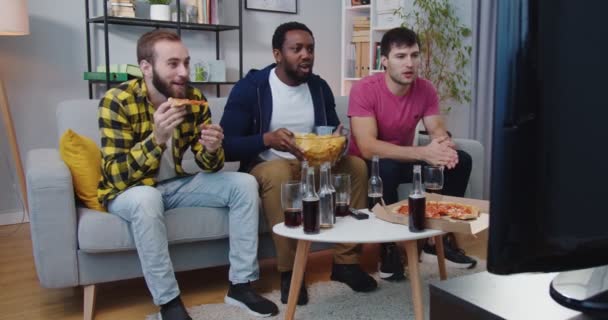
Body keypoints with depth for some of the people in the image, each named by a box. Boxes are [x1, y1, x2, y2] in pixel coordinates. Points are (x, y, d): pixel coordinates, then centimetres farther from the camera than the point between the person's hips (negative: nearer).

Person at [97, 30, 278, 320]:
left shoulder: (194, 99, -7)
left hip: (176, 184, 5)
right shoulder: (117, 101, -21)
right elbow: (117, 176, -27)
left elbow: (207, 166, -2)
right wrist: (157, 138, -41)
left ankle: (241, 284, -6)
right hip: (129, 192, -5)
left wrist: (212, 149, -27)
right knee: (146, 199, -39)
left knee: (244, 184, -11)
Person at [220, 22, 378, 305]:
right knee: (278, 171, -38)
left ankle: (345, 261, -10)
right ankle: (289, 271, -23)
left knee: (356, 165, -17)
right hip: (266, 168, -5)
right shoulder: (250, 87, -11)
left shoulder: (319, 87, 4)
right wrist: (268, 138, -34)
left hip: (313, 165, 5)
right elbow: (227, 146, -16)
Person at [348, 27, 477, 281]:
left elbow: (438, 130, -10)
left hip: (405, 160, 6)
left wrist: (444, 143, -37)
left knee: (460, 160, -12)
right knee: (388, 168, -38)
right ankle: (389, 248, -17)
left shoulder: (425, 89, -7)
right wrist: (422, 153, -43)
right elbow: (368, 148, -34)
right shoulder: (364, 89, -25)